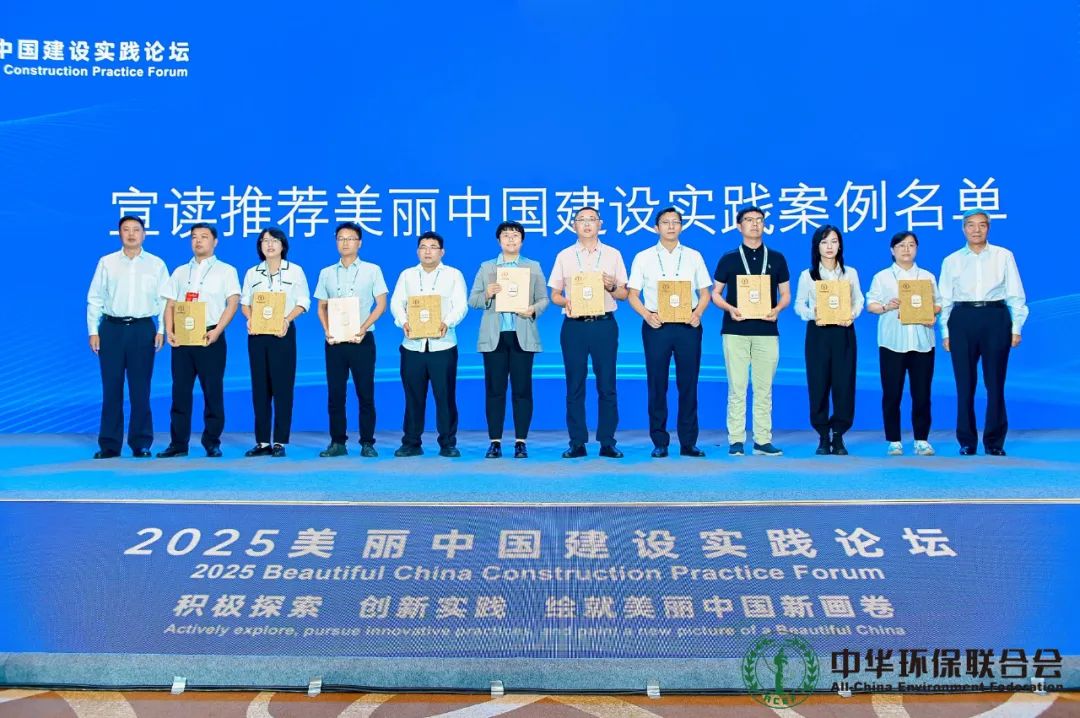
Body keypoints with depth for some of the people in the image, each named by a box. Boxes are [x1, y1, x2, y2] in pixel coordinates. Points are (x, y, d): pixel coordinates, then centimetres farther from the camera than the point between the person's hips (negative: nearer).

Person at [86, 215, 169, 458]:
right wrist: (93, 331, 0)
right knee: (111, 388, 3)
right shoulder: (106, 262, 6)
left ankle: (141, 444, 11)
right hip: (112, 328, 1)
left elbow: (164, 300, 4)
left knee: (140, 389, 3)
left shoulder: (156, 264, 6)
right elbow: (95, 299, 5)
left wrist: (161, 330, -4)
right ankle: (109, 445, 10)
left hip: (143, 329, 0)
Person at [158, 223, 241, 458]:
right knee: (180, 390, 3)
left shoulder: (226, 271, 6)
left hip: (211, 337, -3)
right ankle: (178, 443, 9)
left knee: (213, 391, -1)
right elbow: (170, 305, 13)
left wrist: (217, 331, -16)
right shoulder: (180, 272, 17)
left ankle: (212, 442, 7)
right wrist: (169, 332, -3)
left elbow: (232, 303, -4)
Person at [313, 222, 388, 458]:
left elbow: (381, 304, 0)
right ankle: (337, 442, 11)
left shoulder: (372, 270, 4)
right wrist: (327, 331, -4)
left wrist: (363, 328, -12)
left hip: (362, 340, -2)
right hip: (334, 341, 3)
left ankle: (367, 443, 6)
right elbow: (322, 306, 13)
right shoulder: (326, 273, 12)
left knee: (365, 393, -1)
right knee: (335, 393, 4)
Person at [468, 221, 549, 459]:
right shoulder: (486, 267, 12)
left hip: (522, 336, -1)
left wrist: (534, 309, -14)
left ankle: (521, 442, 6)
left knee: (522, 389, -1)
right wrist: (487, 294, -12)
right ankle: (495, 441, 7)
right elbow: (472, 300, 8)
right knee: (494, 390, 1)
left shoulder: (534, 267, 11)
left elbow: (543, 299, 6)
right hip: (494, 336, 1)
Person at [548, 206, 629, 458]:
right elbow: (555, 294, 10)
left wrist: (612, 287, -11)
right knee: (575, 386, 2)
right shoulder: (564, 256, 10)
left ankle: (607, 442, 7)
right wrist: (565, 302, -12)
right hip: (574, 325, 0)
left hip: (604, 324, 0)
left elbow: (624, 293, 10)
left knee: (607, 385, 0)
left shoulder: (613, 255, 9)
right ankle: (577, 443, 8)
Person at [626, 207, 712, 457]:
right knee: (657, 384, 2)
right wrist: (647, 315, -12)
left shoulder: (694, 256, 11)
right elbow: (633, 295, 5)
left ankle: (688, 443, 9)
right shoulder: (643, 257, 8)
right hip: (656, 325, -1)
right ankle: (659, 442, 9)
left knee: (688, 384, 2)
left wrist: (698, 313, -9)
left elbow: (704, 292, 11)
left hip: (688, 325, 1)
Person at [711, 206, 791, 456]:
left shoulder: (776, 259, 11)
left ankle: (763, 441, 8)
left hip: (767, 331, 1)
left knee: (764, 389, 3)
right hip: (736, 331, -1)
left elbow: (785, 294, 12)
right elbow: (715, 293, 7)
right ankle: (736, 441, 3)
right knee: (737, 389, -1)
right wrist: (730, 308, -12)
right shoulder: (729, 259, 7)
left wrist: (777, 309, -9)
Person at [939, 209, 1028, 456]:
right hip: (962, 320, 1)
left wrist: (1016, 328, 0)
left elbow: (1016, 294, 5)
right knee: (965, 383, 3)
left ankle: (995, 441, 14)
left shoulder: (1004, 256, 5)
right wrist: (945, 333, 3)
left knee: (995, 382, 3)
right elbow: (945, 299, 8)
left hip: (996, 318, 0)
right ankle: (966, 441, 14)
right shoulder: (952, 261, 8)